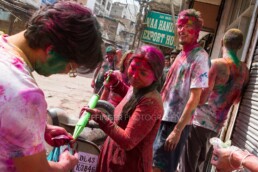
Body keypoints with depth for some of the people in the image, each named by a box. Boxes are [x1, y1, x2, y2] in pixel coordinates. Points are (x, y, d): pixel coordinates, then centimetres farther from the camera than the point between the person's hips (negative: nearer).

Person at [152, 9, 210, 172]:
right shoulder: (182, 54, 11)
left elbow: (194, 98, -19)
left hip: (176, 122, -8)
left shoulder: (200, 57, -15)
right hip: (164, 117, 8)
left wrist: (177, 130, -21)